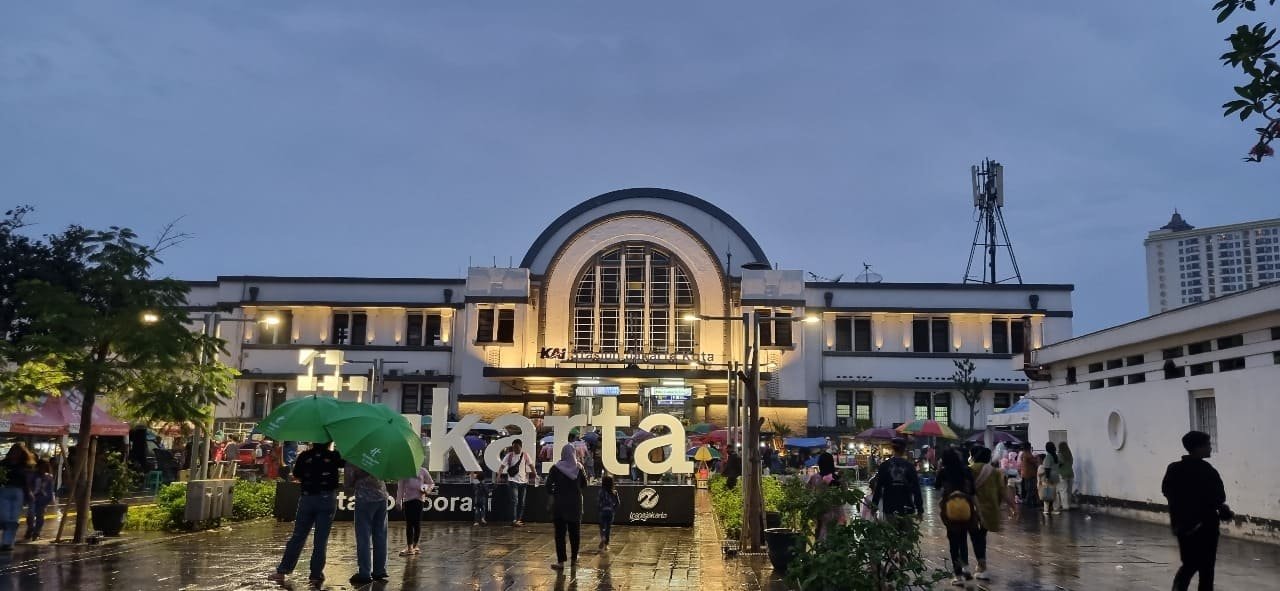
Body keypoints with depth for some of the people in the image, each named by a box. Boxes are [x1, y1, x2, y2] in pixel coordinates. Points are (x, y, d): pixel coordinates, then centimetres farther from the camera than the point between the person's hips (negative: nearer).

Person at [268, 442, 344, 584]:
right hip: (327, 499, -2)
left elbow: (296, 476, 9)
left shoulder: (304, 456, 2)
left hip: (307, 499, 2)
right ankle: (316, 575, 4)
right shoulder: (333, 456, -4)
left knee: (298, 536, 10)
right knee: (321, 539, 2)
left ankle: (282, 571, 8)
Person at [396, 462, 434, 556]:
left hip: (418, 499, -2)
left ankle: (414, 546, 8)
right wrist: (399, 501, 5)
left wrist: (426, 490, -6)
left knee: (417, 523, -1)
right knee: (409, 524, 1)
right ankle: (409, 547, 4)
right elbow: (400, 488, 11)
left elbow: (431, 483, 14)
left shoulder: (422, 471, 7)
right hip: (407, 499, 2)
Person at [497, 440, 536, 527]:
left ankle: (519, 519, 20)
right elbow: (503, 466, -7)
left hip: (523, 481, 3)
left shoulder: (525, 455, 2)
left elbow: (531, 465, 5)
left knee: (522, 502, 9)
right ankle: (514, 520, -17)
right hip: (513, 481, -3)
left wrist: (535, 475, -2)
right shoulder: (509, 455, -4)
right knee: (514, 501, -14)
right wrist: (498, 476, -19)